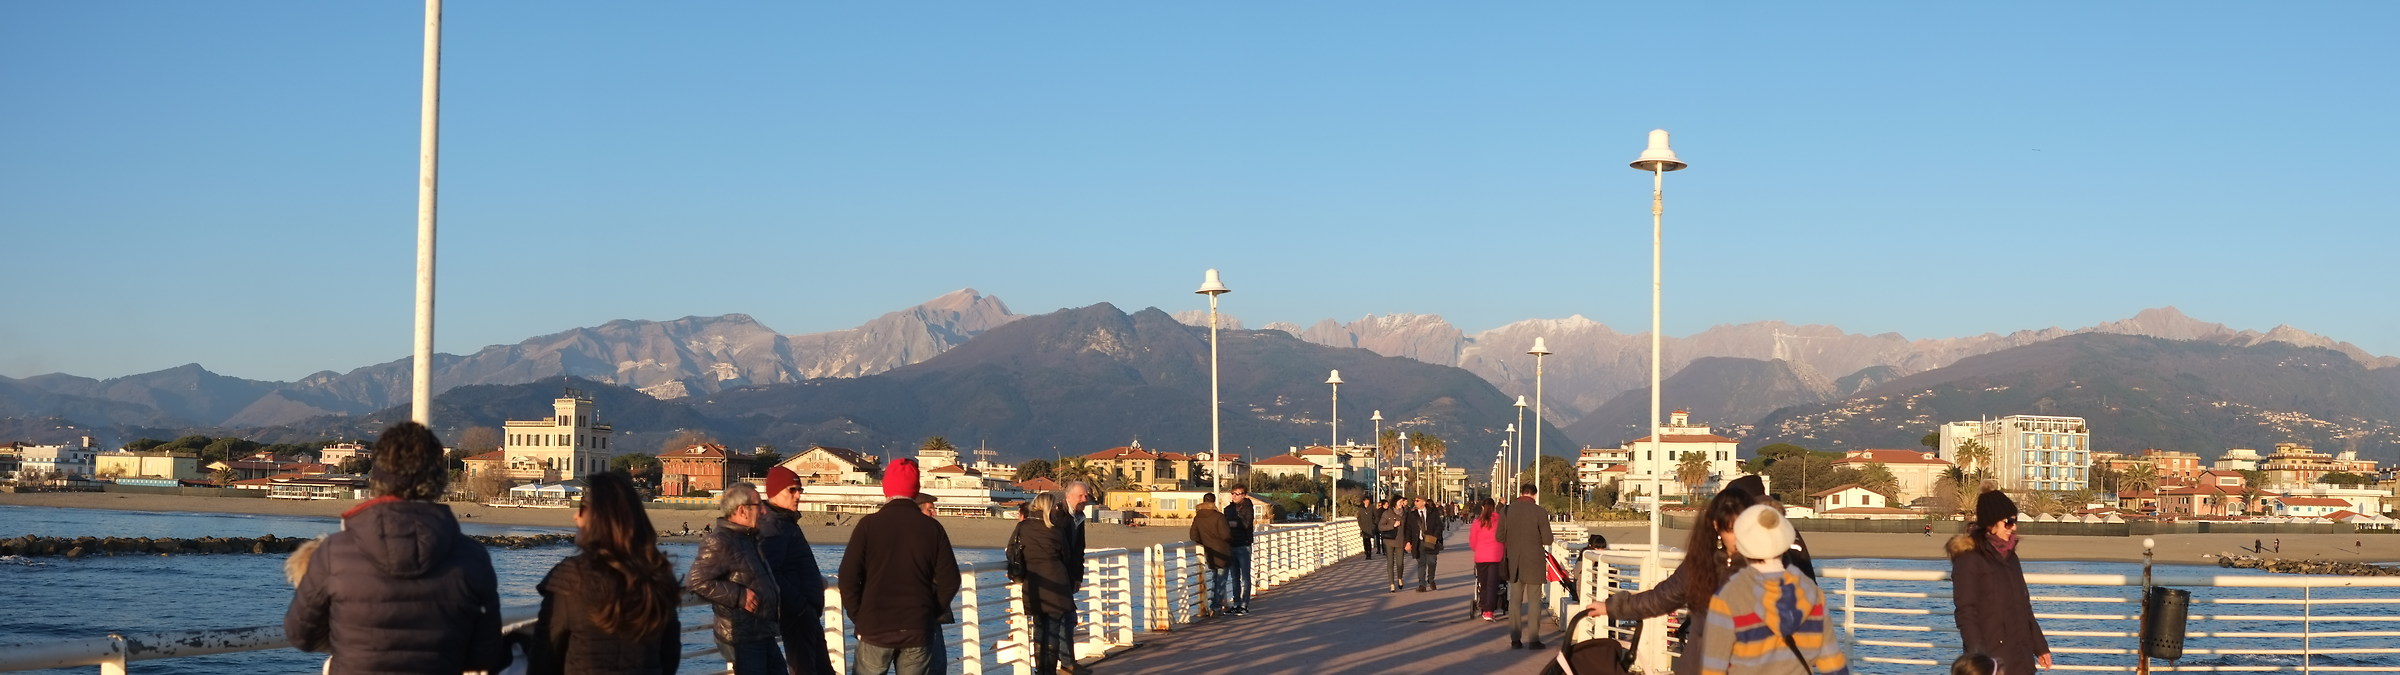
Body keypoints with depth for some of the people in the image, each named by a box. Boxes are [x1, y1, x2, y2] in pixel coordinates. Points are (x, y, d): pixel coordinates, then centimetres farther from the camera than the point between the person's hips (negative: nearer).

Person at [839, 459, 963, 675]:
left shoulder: (869, 525, -4)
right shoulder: (932, 528, 0)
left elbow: (848, 578, -7)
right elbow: (950, 581, -1)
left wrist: (859, 617, 4)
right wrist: (931, 614, 11)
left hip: (875, 628, -1)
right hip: (918, 632, 1)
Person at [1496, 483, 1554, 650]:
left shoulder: (1507, 510, -3)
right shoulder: (1540, 512, -12)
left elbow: (1499, 537, 2)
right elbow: (1547, 539, -11)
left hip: (1514, 563, 3)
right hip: (1534, 563, -3)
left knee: (1515, 600, 10)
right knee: (1534, 601, 4)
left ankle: (1515, 639, 10)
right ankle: (1534, 639, 3)